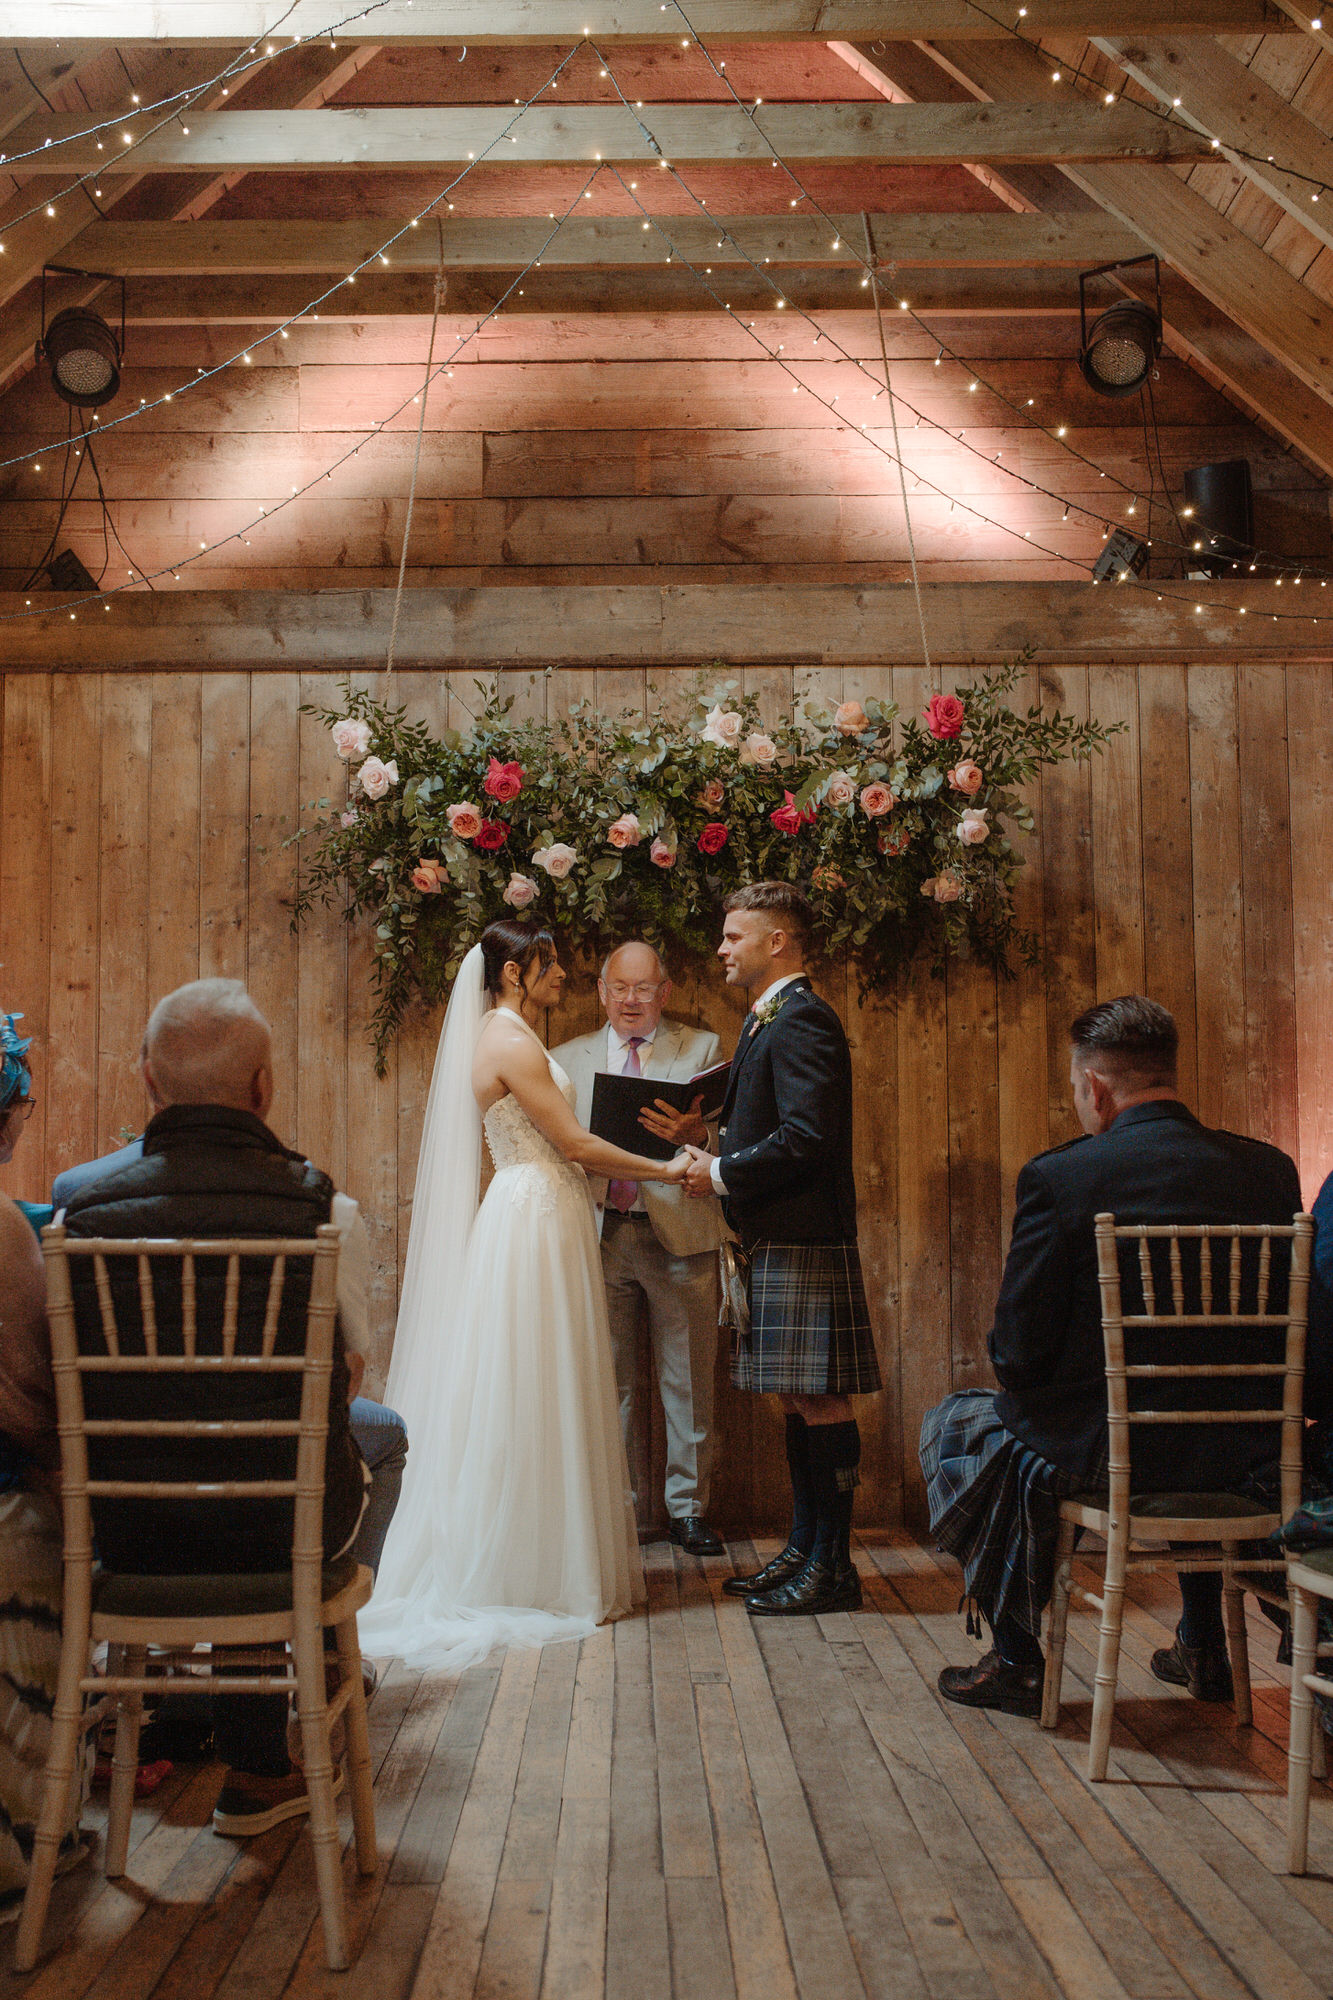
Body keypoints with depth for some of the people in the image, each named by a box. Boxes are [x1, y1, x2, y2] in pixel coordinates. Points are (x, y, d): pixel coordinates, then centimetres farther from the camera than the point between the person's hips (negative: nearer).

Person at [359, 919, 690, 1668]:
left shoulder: (510, 1037, 16)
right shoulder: (512, 1041, -14)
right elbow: (572, 1142, -15)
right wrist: (662, 1169, -8)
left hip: (540, 1219, 10)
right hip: (535, 1221, -10)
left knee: (543, 1399, 13)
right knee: (535, 1401, -3)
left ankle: (541, 1565, 20)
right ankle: (535, 1574, 5)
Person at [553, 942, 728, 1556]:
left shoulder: (702, 1049, 7)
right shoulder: (568, 1058, 14)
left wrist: (695, 1135, -23)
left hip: (678, 1235, -1)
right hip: (599, 1234, 2)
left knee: (687, 1379, 3)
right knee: (607, 1381, 6)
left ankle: (688, 1507, 14)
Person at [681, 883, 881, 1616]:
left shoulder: (803, 1019, -14)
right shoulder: (767, 1019, 18)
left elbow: (807, 1137, -23)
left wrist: (724, 1173, -15)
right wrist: (713, 1141, 7)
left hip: (805, 1245, -11)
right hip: (776, 1243, 11)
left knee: (819, 1403, -4)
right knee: (798, 1402, 15)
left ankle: (833, 1568, 4)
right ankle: (805, 1550, 24)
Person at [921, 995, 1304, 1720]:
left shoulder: (1058, 1176, -15)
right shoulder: (1271, 1170, -1)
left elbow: (1018, 1354, -12)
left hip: (1107, 1452, -5)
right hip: (1244, 1456, 5)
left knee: (956, 1424, 23)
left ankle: (1016, 1658, 24)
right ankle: (1203, 1645, 44)